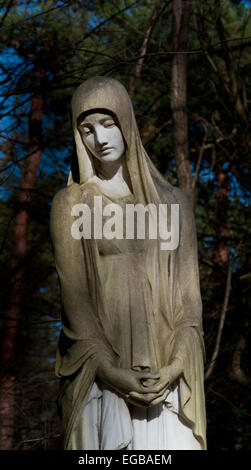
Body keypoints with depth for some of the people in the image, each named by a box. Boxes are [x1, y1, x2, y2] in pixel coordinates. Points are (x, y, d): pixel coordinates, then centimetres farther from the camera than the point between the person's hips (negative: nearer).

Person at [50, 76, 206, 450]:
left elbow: (189, 292, 7)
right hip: (101, 373, -2)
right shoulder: (71, 204, 6)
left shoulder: (173, 202, 12)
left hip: (165, 375, 2)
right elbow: (73, 293, -3)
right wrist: (111, 372, -15)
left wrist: (175, 366, -9)